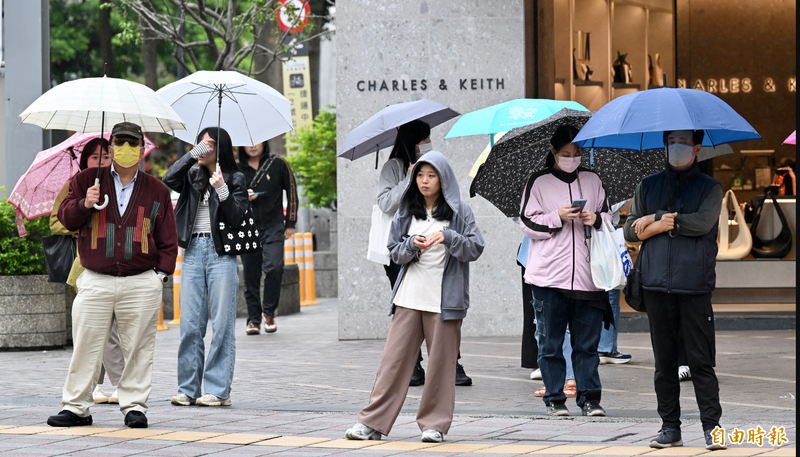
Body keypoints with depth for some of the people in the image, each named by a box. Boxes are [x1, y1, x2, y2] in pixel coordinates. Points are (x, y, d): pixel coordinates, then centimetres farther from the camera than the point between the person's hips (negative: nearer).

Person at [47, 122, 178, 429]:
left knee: (138, 348, 2)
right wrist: (84, 205, -10)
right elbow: (65, 218, 10)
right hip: (94, 281, 0)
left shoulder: (157, 191, 12)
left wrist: (161, 273, 3)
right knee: (85, 346, -1)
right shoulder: (87, 180, 10)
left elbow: (168, 238, 13)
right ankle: (76, 407, 8)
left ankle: (134, 405, 12)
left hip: (141, 284, 0)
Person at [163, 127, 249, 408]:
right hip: (193, 252, 4)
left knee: (222, 324, -4)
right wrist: (193, 154, -7)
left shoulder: (235, 179, 5)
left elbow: (236, 218, -5)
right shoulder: (192, 177, 15)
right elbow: (169, 179, -4)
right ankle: (188, 389, 6)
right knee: (190, 324, 1)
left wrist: (222, 189, -16)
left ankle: (218, 390, -2)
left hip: (221, 254, -4)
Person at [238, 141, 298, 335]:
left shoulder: (278, 164, 3)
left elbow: (291, 192, 10)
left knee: (274, 267, -18)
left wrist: (290, 223, 8)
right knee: (251, 275, 1)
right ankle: (253, 319, 11)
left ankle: (269, 312, 0)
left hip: (273, 227, -2)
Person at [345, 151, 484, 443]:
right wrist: (412, 245, -10)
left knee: (440, 362, 1)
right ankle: (372, 422, 1)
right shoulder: (407, 211, 11)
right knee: (394, 358, 0)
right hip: (409, 296, 2)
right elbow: (395, 253, 12)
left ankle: (435, 424, 10)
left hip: (444, 299, -2)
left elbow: (476, 249, -3)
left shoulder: (459, 211, 2)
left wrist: (448, 237, -18)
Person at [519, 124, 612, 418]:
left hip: (586, 274, 2)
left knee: (587, 341, 2)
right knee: (550, 343, 1)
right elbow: (527, 223, 1)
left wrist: (596, 219, -3)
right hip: (548, 277, -2)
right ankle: (554, 399, 10)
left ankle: (589, 398, 8)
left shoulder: (592, 180, 12)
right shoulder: (538, 182, 4)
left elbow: (608, 216, 19)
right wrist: (558, 217, -12)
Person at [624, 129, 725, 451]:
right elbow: (630, 230, 10)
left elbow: (702, 223, -12)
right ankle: (670, 428, 11)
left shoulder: (709, 188, 6)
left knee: (701, 360, -6)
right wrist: (661, 225, -7)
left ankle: (711, 426, -3)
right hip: (656, 286, 3)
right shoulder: (649, 186, 16)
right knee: (664, 361, 5)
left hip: (695, 287, -3)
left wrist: (656, 219, -7)